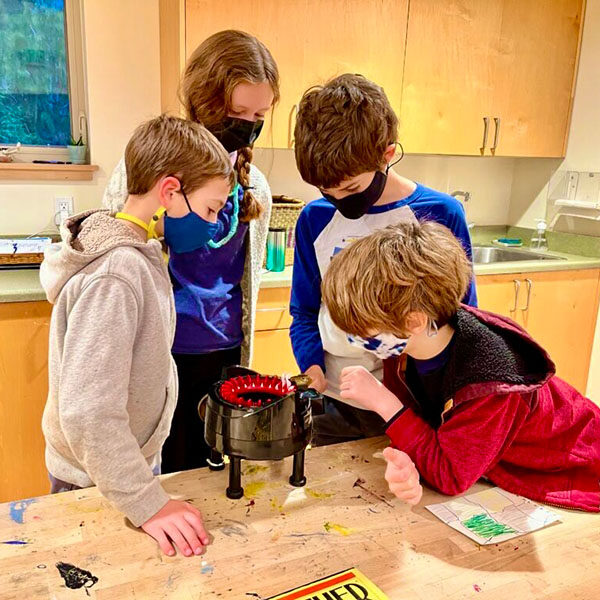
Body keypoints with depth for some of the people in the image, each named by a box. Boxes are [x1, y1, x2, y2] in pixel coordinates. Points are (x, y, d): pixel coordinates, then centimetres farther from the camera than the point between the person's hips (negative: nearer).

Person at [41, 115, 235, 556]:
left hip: (135, 461, 8)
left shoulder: (142, 254, 0)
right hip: (99, 486, -8)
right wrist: (147, 502, -27)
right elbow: (86, 413, -33)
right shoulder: (114, 276, -29)